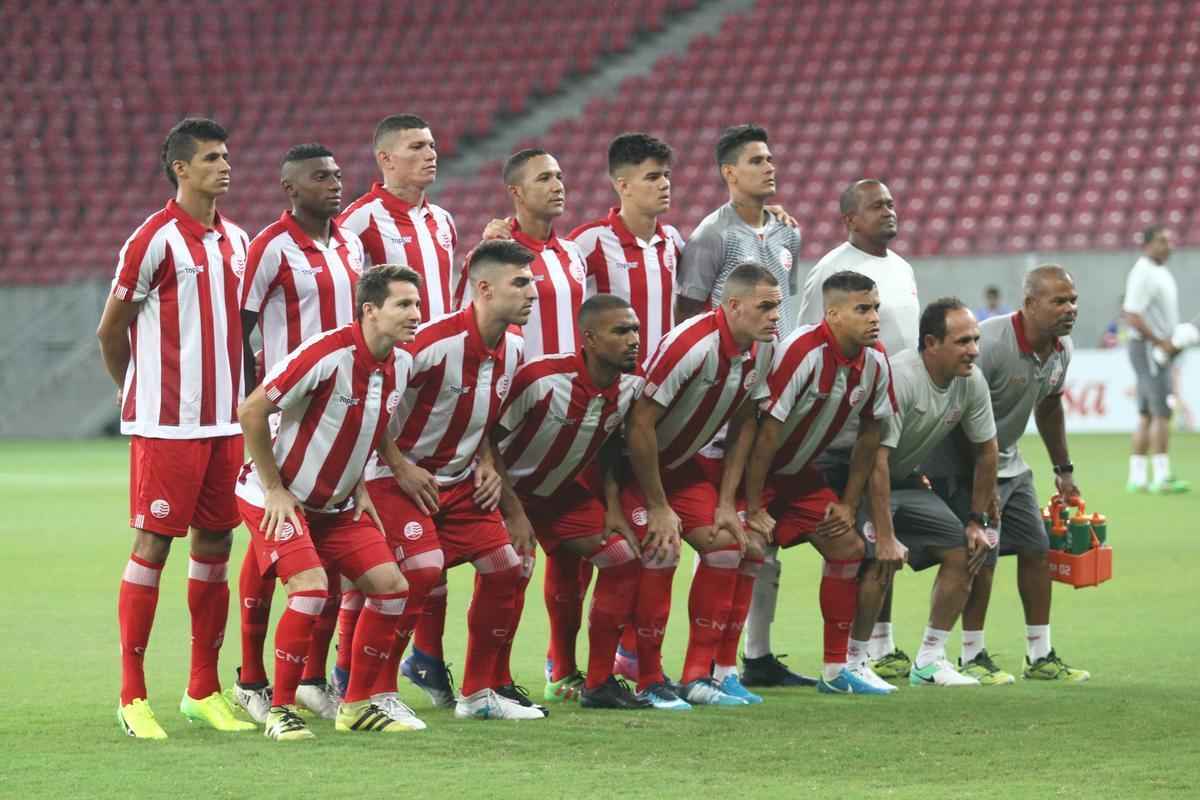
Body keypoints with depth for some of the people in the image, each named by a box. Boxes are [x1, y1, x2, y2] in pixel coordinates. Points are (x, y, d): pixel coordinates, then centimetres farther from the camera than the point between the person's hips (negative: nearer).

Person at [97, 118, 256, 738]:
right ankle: (132, 696, 0)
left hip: (224, 421, 7)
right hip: (167, 424, -6)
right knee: (152, 545, -4)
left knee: (215, 547, 8)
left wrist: (238, 397, 15)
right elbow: (111, 330, -2)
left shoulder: (236, 240, 11)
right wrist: (137, 394, 9)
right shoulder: (155, 239, -9)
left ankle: (204, 690, 16)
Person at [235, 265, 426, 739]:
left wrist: (359, 487, 6)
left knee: (391, 586, -2)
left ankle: (357, 705, 11)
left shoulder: (399, 368, -1)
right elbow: (251, 410, -21)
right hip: (277, 498, -8)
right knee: (311, 588, -24)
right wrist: (274, 489, -17)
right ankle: (280, 710, -10)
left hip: (337, 504, 8)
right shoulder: (328, 353, -25)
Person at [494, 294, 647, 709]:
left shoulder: (631, 387, -11)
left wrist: (613, 509, -2)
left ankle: (598, 683, 7)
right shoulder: (542, 378, -31)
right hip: (513, 488, -6)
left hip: (567, 491, 6)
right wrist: (513, 510, -21)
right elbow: (489, 439, -21)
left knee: (624, 561, -1)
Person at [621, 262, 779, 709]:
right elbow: (640, 425, -28)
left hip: (684, 463, 8)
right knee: (661, 553, -21)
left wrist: (726, 504, 2)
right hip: (635, 464, -8)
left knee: (727, 546, -2)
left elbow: (742, 426, 6)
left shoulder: (760, 351, -7)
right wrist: (657, 507, -22)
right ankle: (649, 683, -10)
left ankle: (699, 677, 4)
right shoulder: (692, 346, -31)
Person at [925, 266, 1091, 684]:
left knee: (1037, 551, 7)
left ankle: (1040, 657, 15)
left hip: (1009, 463, 8)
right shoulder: (990, 344, -27)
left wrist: (1063, 469, 22)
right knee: (982, 557, -12)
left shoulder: (1061, 349, 0)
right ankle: (973, 657, 0)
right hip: (963, 465, -8)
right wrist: (981, 484, -24)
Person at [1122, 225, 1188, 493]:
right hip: (1148, 349, -10)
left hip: (1159, 349, 10)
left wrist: (1172, 341, 10)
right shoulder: (1143, 274, -15)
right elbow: (1132, 317, -22)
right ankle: (1162, 477, -13)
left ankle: (1137, 478, 10)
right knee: (1161, 413, -11)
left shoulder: (1161, 273, 15)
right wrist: (1160, 342, -20)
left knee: (1146, 415, 9)